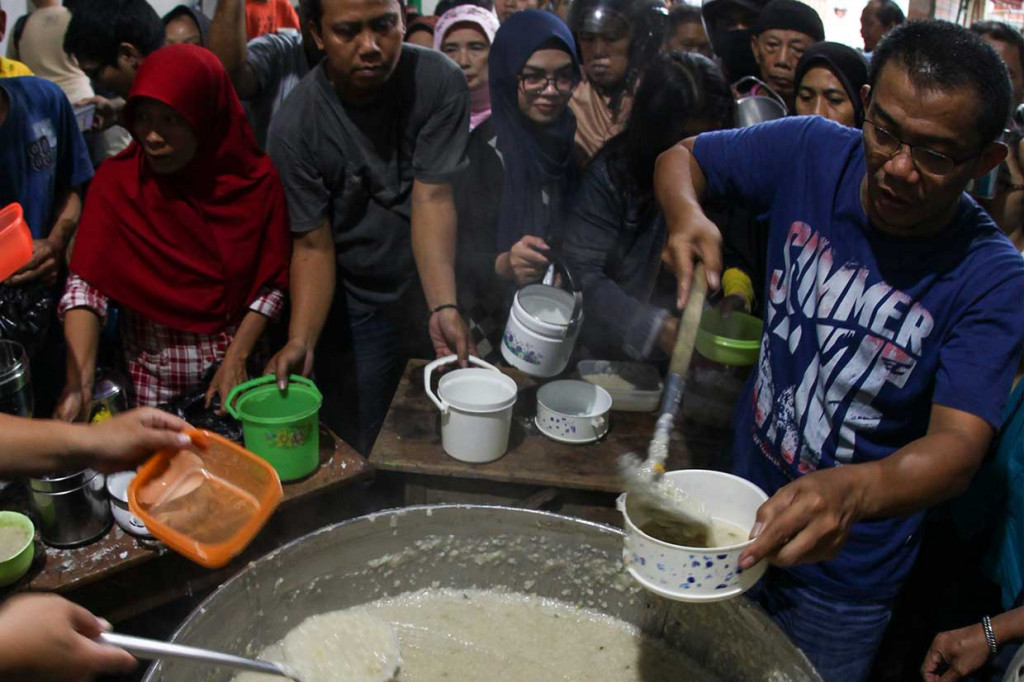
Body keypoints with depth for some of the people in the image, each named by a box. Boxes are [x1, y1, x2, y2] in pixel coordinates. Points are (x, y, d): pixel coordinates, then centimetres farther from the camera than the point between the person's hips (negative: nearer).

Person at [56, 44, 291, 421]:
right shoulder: (116, 181, -11)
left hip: (235, 375, 1)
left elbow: (272, 282, -6)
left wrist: (236, 359, -15)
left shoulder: (256, 180, -9)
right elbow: (86, 285, -17)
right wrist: (78, 383, -30)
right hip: (151, 382, 0)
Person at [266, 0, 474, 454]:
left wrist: (444, 307, -34)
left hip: (434, 289, 1)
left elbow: (432, 200, -23)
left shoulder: (439, 82, -17)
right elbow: (314, 246, -15)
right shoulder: (294, 128, -18)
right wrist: (300, 340, -30)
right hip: (358, 310, -1)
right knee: (358, 455, 10)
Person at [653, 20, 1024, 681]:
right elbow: (682, 156, 1)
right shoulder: (812, 152, -13)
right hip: (743, 494, 3)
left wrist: (853, 492, -50)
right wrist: (687, 217, -22)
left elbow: (959, 443, -29)